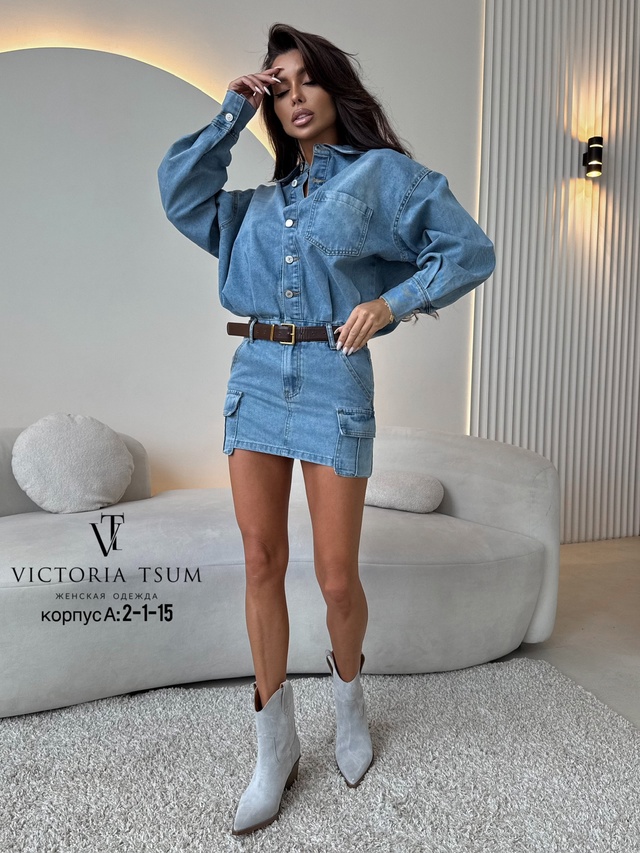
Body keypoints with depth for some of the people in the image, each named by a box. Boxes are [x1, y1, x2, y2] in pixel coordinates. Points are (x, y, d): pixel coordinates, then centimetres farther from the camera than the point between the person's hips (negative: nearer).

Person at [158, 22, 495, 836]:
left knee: (336, 577, -1)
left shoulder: (384, 173, 7)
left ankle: (348, 690, 32)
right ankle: (275, 744, 18)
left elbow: (470, 251, 2)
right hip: (255, 378, 5)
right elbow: (180, 191, 11)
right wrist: (231, 114, 13)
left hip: (333, 382, -4)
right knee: (262, 564, 2)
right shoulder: (260, 201, 20)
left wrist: (391, 302, -10)